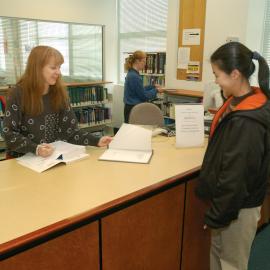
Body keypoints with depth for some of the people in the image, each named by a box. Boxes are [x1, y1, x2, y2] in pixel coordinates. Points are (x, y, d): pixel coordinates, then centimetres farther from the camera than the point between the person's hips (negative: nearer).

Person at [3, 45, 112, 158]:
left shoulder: (59, 93, 3)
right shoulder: (18, 94, -8)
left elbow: (70, 129, 2)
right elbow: (9, 133, -10)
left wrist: (96, 141, -11)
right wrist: (36, 149, -25)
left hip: (53, 157, 2)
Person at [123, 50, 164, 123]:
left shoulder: (131, 73, 10)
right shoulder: (134, 76, -20)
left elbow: (141, 89, 20)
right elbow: (144, 96, -16)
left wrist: (153, 86, 14)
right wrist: (156, 90, -2)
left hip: (130, 108, 10)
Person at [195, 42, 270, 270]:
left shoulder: (246, 121, -29)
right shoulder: (238, 103, 1)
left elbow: (236, 175, -25)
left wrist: (218, 216, -14)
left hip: (236, 208, -8)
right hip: (229, 202, 8)